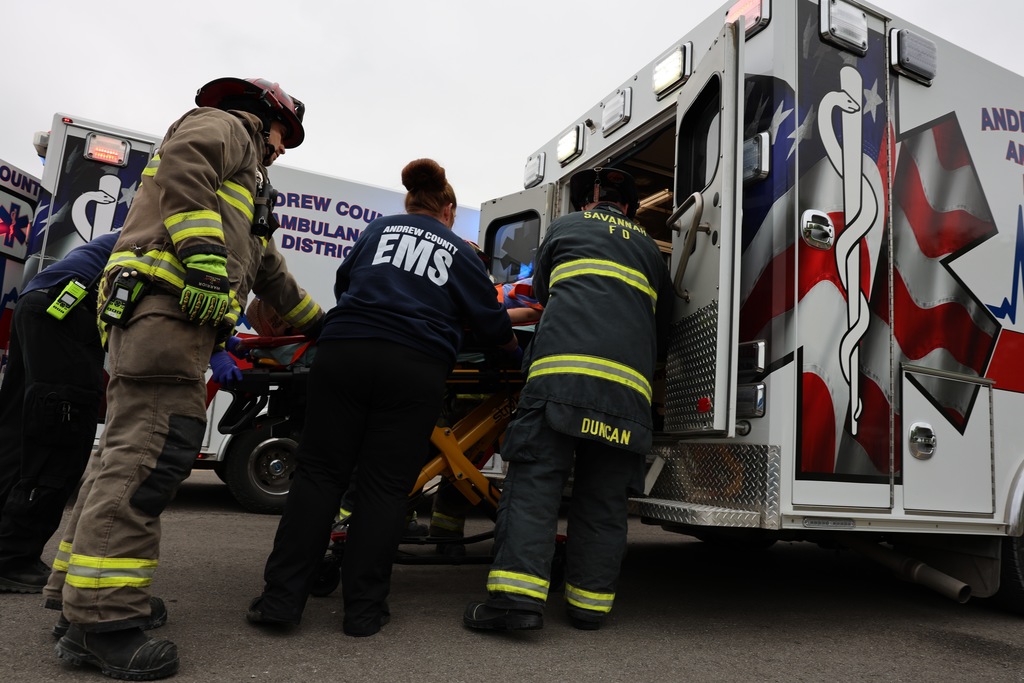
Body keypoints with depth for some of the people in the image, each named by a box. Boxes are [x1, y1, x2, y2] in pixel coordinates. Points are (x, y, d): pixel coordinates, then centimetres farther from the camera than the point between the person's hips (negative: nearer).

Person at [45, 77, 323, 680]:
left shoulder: (246, 183, 38)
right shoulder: (224, 126, 10)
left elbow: (269, 269, 41)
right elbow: (181, 163, -14)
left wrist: (320, 321, 45)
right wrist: (204, 255, -24)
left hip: (152, 312, 11)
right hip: (168, 297, -11)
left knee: (129, 449, 9)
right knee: (154, 448, -19)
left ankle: (77, 592, 15)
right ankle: (103, 619, -20)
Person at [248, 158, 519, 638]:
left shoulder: (379, 229, 21)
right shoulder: (461, 253, 17)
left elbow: (342, 283, 32)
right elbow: (492, 324, 17)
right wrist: (513, 344, 38)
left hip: (343, 352, 2)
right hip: (417, 367, -1)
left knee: (319, 473, 6)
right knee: (386, 486, 4)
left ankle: (281, 597, 5)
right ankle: (363, 609, 6)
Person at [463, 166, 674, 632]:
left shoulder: (565, 226, 23)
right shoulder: (649, 250, 30)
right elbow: (662, 323, 34)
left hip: (562, 367, -3)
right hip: (629, 381, 3)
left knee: (535, 477, -7)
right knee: (604, 496, 7)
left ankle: (517, 594, -17)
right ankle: (590, 601, 10)